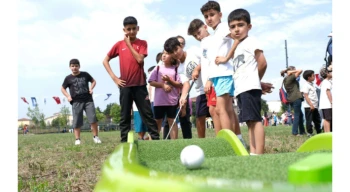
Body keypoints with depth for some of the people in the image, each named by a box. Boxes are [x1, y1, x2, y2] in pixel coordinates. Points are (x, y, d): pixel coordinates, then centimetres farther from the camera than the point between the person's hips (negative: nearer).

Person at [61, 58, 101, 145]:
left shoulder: (85, 74, 5)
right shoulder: (68, 78, 3)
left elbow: (93, 81, 19)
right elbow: (62, 88, 14)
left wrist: (91, 88, 1)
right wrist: (67, 96, -1)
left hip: (88, 100, 1)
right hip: (76, 102, 0)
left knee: (93, 119, -4)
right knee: (77, 122, 1)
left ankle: (96, 136, 7)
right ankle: (77, 139, 11)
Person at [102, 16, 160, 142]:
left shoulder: (142, 43, 4)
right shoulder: (119, 44, 6)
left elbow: (140, 59, -13)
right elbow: (105, 61, 8)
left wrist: (129, 44, -7)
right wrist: (114, 77, -2)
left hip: (140, 84, -1)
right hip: (125, 86, 1)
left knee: (147, 114, 2)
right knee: (125, 116, 5)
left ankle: (156, 139, 5)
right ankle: (124, 142, 10)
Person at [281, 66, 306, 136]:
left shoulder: (285, 79, 15)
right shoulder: (290, 77, -10)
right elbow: (300, 71, -13)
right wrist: (292, 71, -5)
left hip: (291, 99, 10)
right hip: (296, 98, -10)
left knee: (300, 114, 16)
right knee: (297, 115, -6)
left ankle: (302, 131, 20)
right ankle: (295, 132, -7)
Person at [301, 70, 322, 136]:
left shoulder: (313, 84, 16)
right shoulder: (306, 85, -11)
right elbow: (306, 96, -16)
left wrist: (316, 105, 19)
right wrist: (311, 105, -21)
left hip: (315, 106, 9)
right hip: (309, 106, -9)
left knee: (317, 120, 13)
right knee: (309, 120, -3)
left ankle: (319, 132, 22)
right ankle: (309, 133, 3)